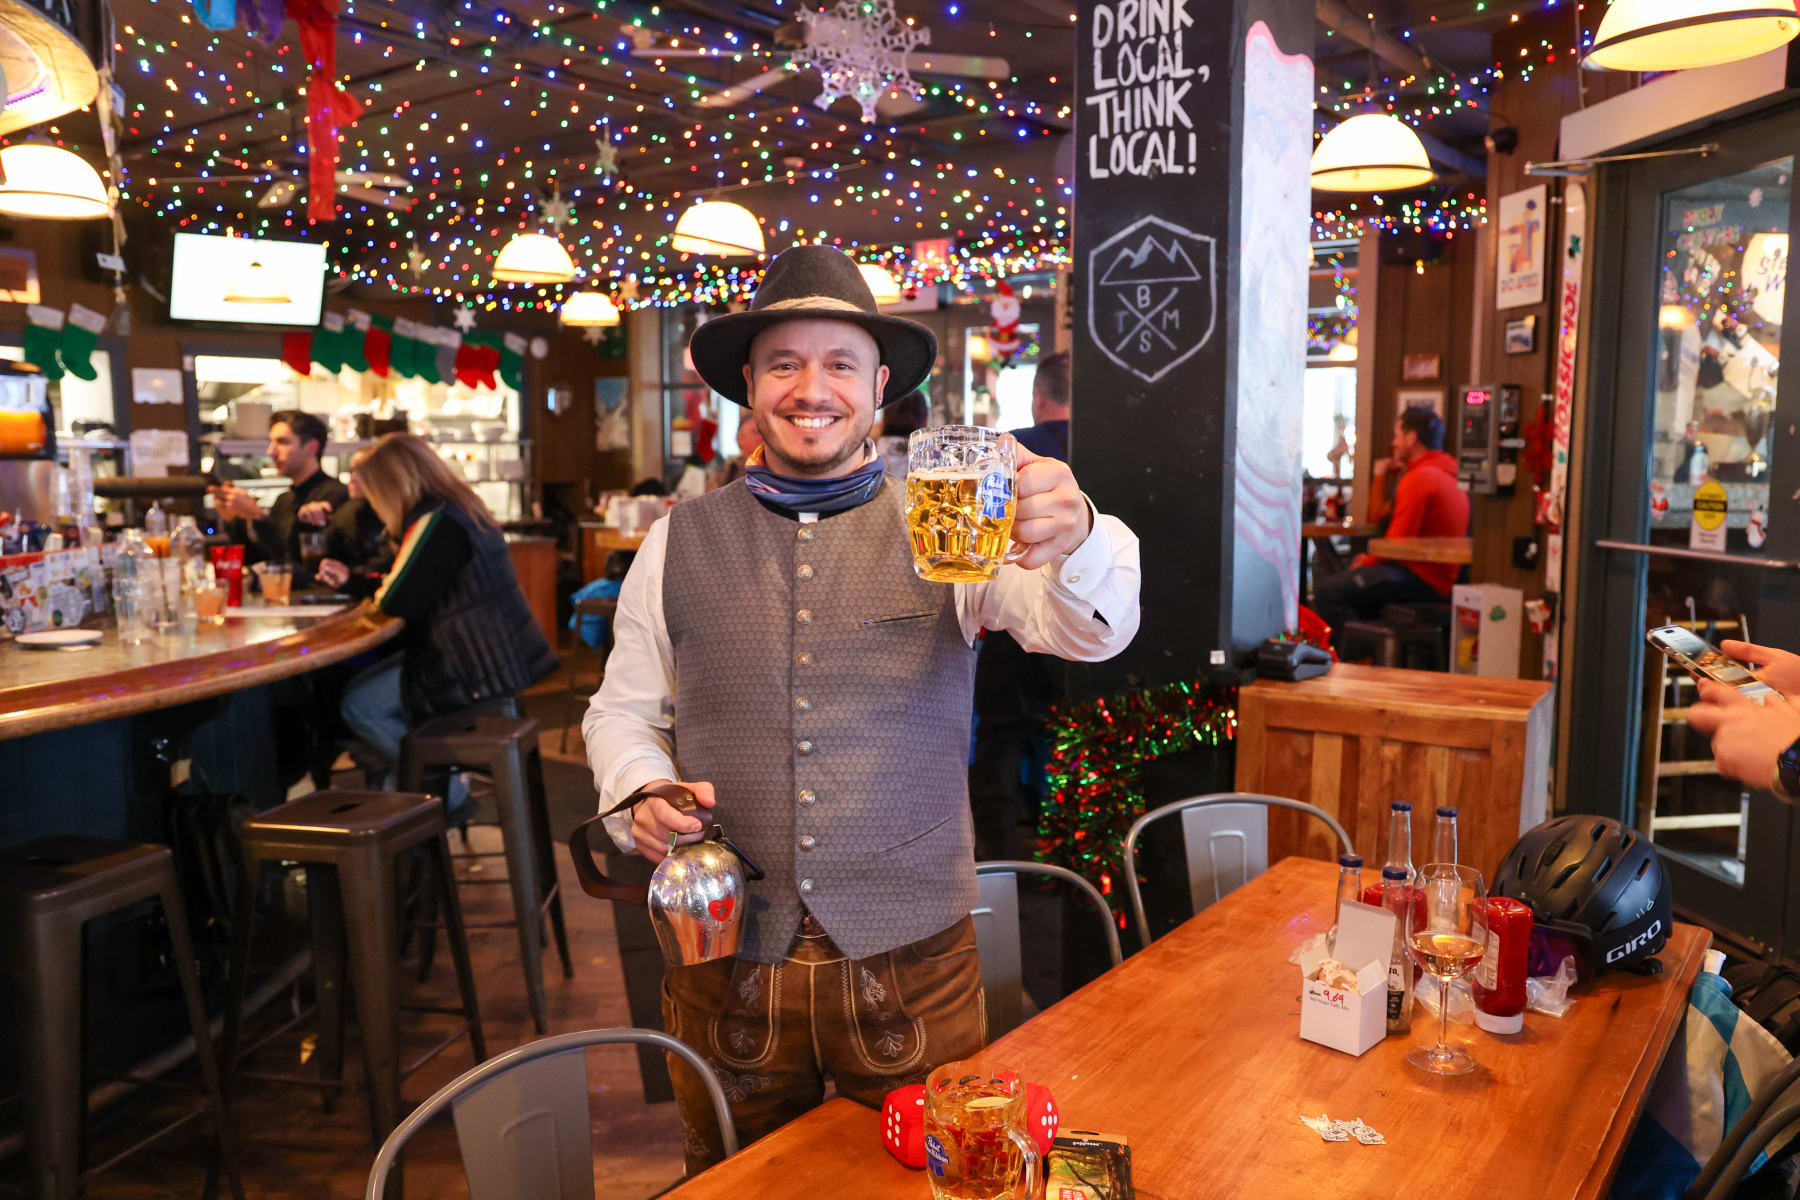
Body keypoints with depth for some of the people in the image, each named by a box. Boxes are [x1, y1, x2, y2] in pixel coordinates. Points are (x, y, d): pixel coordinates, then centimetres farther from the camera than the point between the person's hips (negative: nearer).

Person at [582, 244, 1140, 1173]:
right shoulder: (679, 543, 3)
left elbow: (1091, 632, -18)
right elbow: (622, 711, 10)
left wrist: (1075, 539, -39)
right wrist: (641, 795, -11)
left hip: (911, 959, -1)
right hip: (726, 964, 2)